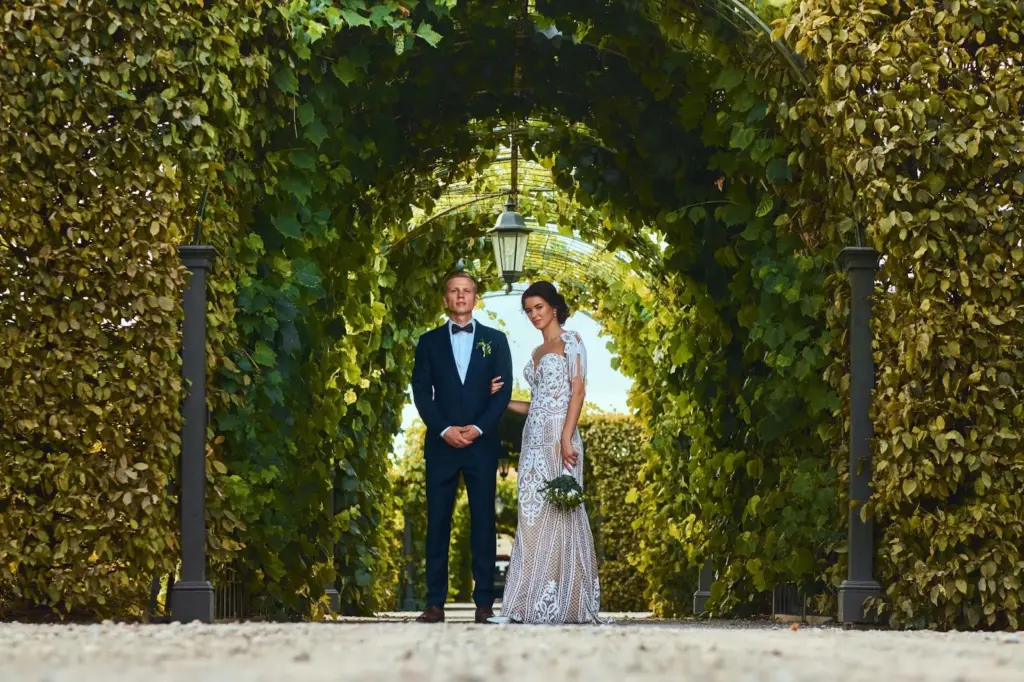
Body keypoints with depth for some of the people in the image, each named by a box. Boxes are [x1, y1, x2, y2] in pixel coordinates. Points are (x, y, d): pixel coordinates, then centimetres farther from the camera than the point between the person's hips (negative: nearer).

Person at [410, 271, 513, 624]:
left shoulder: (495, 340, 10)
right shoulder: (429, 342, 11)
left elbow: (504, 391, 3)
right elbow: (421, 393, 4)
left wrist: (478, 428, -10)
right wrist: (444, 430, -10)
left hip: (482, 443, -1)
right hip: (441, 444, 1)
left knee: (483, 522, -1)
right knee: (437, 522, -1)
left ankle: (484, 602, 1)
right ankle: (435, 603, 0)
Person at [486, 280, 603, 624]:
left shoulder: (570, 341, -1)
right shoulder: (537, 352, 21)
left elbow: (578, 392, -10)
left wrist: (566, 439, -19)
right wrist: (501, 400, 11)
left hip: (558, 436, -8)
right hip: (534, 438, 8)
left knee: (558, 513, -9)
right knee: (532, 516, 2)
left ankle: (561, 603, -9)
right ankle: (532, 603, 1)